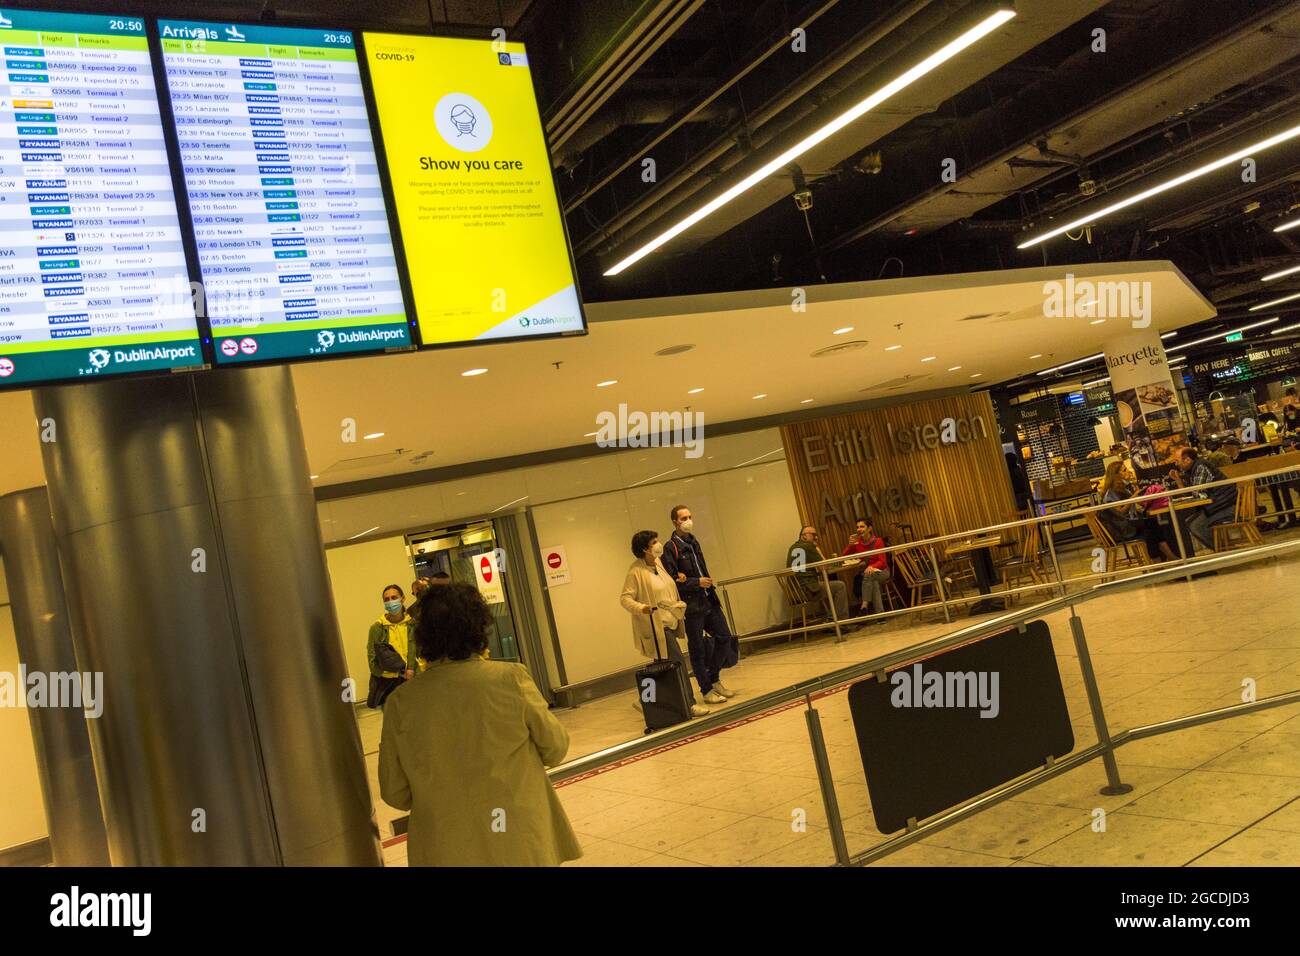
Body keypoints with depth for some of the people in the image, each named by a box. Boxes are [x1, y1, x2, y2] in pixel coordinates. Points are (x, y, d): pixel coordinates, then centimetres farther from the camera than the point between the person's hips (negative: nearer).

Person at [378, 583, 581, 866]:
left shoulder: (401, 702, -11)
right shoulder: (511, 678, -15)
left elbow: (395, 793, -1)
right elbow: (555, 749, -2)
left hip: (446, 851, 2)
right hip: (520, 844, -1)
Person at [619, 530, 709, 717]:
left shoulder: (659, 563, 10)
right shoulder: (636, 571, -15)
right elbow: (625, 598, -17)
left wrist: (679, 605, 18)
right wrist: (640, 608, -33)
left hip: (670, 622, 9)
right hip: (656, 625, -9)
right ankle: (689, 705, -5)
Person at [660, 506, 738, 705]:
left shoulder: (693, 541, 12)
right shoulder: (670, 548, -11)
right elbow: (671, 580, -16)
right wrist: (697, 582, -17)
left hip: (709, 600, 7)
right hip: (691, 605, -7)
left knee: (725, 638, 8)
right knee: (697, 649, 2)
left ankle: (714, 679, 26)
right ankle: (707, 690, 14)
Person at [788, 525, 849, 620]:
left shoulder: (792, 548, 16)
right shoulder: (808, 546, -10)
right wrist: (817, 548, 7)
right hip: (807, 589, -9)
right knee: (840, 586, -2)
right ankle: (842, 621, -2)